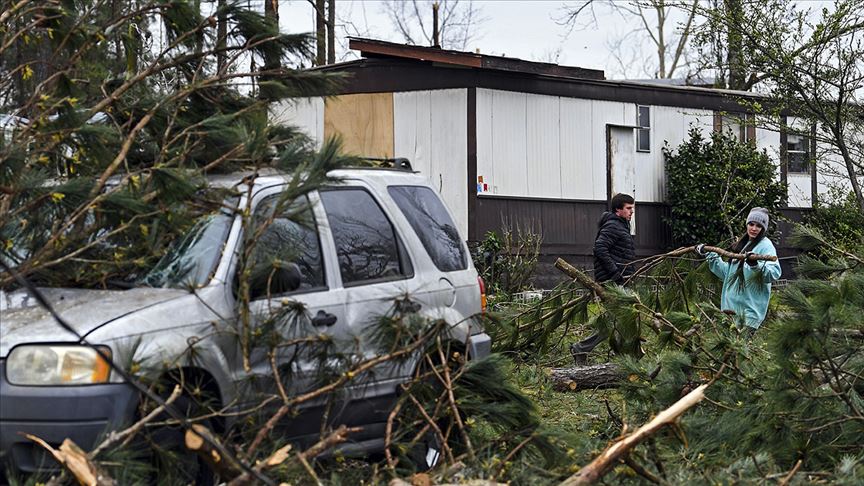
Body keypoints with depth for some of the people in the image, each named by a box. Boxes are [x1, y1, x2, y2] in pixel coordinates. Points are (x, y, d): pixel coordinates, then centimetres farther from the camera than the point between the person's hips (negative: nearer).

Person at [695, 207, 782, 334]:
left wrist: (755, 265, -38)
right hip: (734, 304, 7)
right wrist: (709, 255, 24)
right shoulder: (742, 244, 17)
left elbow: (775, 273, -22)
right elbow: (727, 272, 26)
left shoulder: (766, 245, -6)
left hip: (752, 307, -7)